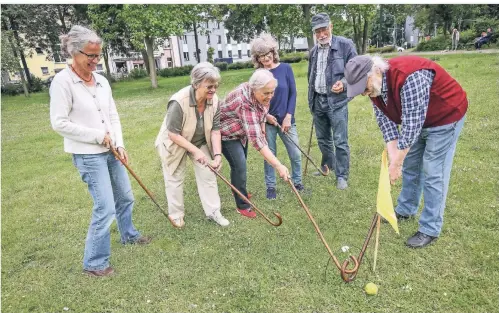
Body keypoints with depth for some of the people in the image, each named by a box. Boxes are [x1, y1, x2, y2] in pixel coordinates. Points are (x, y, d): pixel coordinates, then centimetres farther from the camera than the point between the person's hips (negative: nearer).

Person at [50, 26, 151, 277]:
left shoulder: (101, 81, 5)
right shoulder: (62, 81, -13)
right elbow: (59, 123, -15)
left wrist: (119, 145, -2)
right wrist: (99, 136, -15)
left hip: (110, 151, 7)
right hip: (87, 155, -7)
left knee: (125, 198, 18)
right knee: (105, 208, -7)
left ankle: (129, 235, 44)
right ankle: (94, 263, 11)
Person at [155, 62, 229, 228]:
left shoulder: (214, 100, -20)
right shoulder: (179, 102, -36)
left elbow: (215, 130, -15)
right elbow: (173, 134, -29)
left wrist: (217, 154, -25)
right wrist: (195, 151, -30)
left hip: (200, 142, 5)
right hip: (174, 144, -4)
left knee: (208, 174, 3)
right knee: (175, 179, 9)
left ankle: (213, 211, 18)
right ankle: (175, 214, 28)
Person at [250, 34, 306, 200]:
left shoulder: (285, 68, -2)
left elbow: (293, 93, -2)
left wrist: (288, 116, -9)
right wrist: (265, 115, -13)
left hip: (286, 119, 0)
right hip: (267, 121, 0)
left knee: (295, 154, 6)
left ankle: (297, 182, 28)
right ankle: (271, 186, 24)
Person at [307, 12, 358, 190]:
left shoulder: (345, 45, -6)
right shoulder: (314, 51, 12)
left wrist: (343, 83, -25)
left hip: (337, 101, -6)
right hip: (318, 101, 6)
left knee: (340, 141, -4)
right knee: (322, 139, 18)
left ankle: (342, 176, 9)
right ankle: (327, 166, 38)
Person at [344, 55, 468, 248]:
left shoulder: (410, 78, -37)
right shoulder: (374, 87, -11)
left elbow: (411, 126, -35)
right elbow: (386, 122, -11)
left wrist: (395, 165, -28)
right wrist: (394, 160, -19)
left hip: (445, 117, -8)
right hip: (416, 121, 8)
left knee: (432, 172, -6)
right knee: (409, 165, 14)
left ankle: (430, 229, 6)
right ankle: (405, 210, 33)